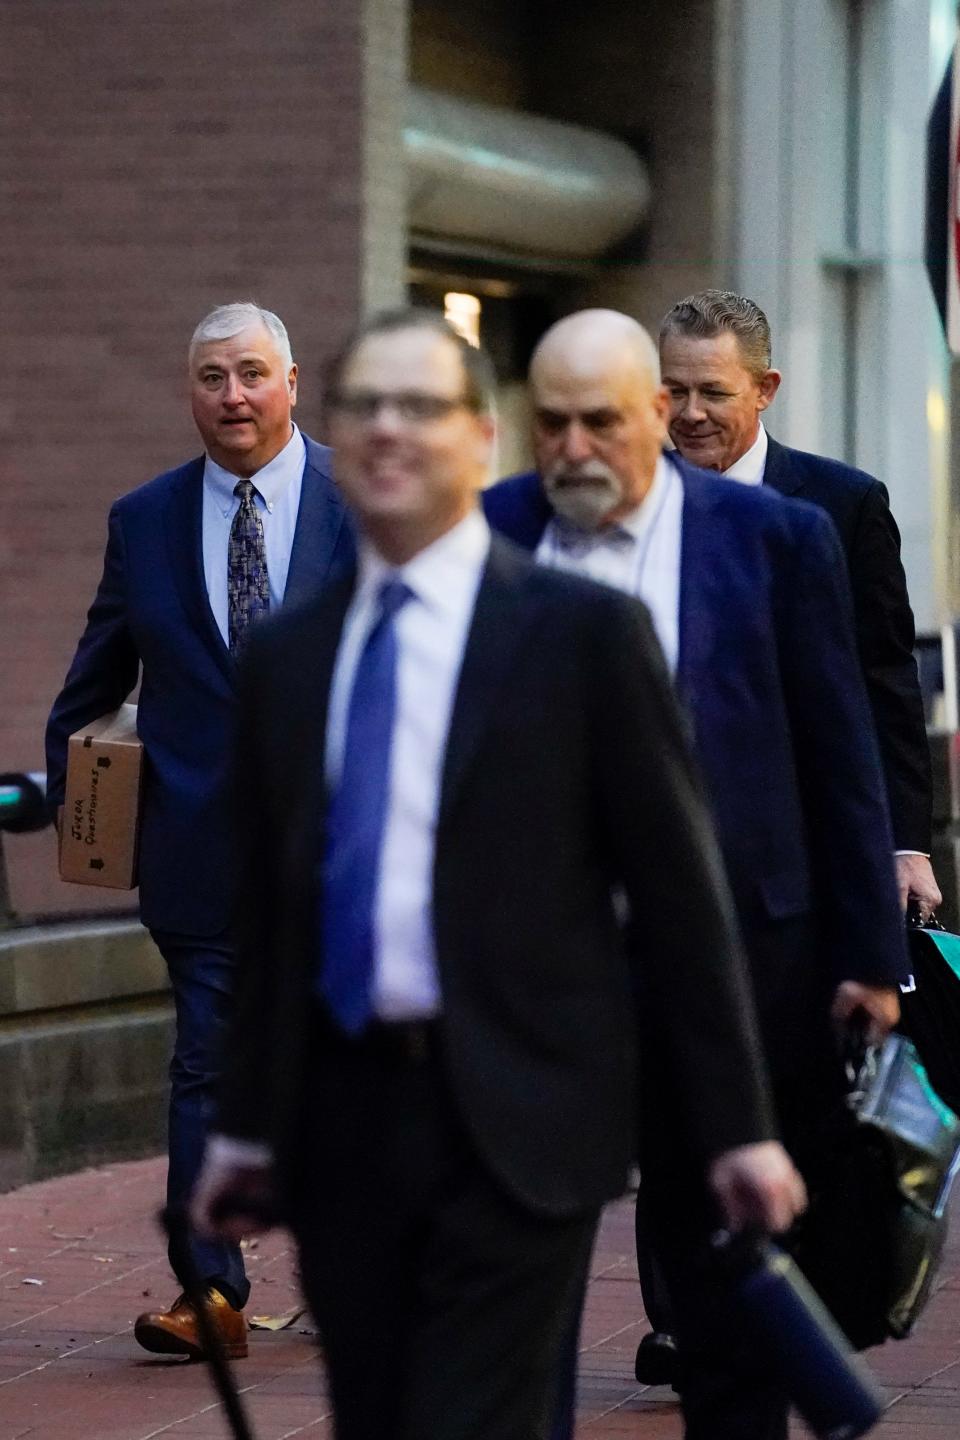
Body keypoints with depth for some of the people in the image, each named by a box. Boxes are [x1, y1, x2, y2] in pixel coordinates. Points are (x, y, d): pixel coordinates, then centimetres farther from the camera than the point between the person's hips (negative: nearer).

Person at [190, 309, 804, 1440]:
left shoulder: (583, 631, -3)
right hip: (340, 1121, 5)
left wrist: (734, 1125, -3)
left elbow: (679, 889, -2)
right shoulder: (287, 657, 11)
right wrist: (247, 1124, 15)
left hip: (518, 1121, -5)